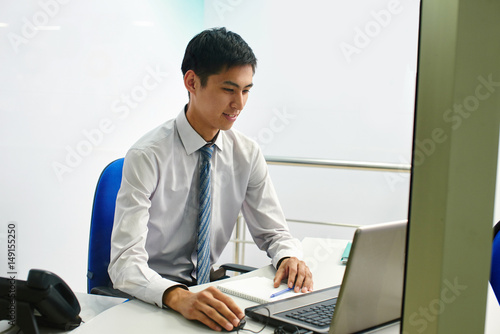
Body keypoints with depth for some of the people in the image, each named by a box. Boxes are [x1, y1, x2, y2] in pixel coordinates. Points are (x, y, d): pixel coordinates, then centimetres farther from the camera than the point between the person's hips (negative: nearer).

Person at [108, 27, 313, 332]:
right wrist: (178, 297, -44)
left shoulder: (247, 153, -2)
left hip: (207, 286, 3)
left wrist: (289, 258, -19)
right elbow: (126, 262, -25)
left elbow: (273, 231, 5)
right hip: (151, 297, -3)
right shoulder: (147, 157, -17)